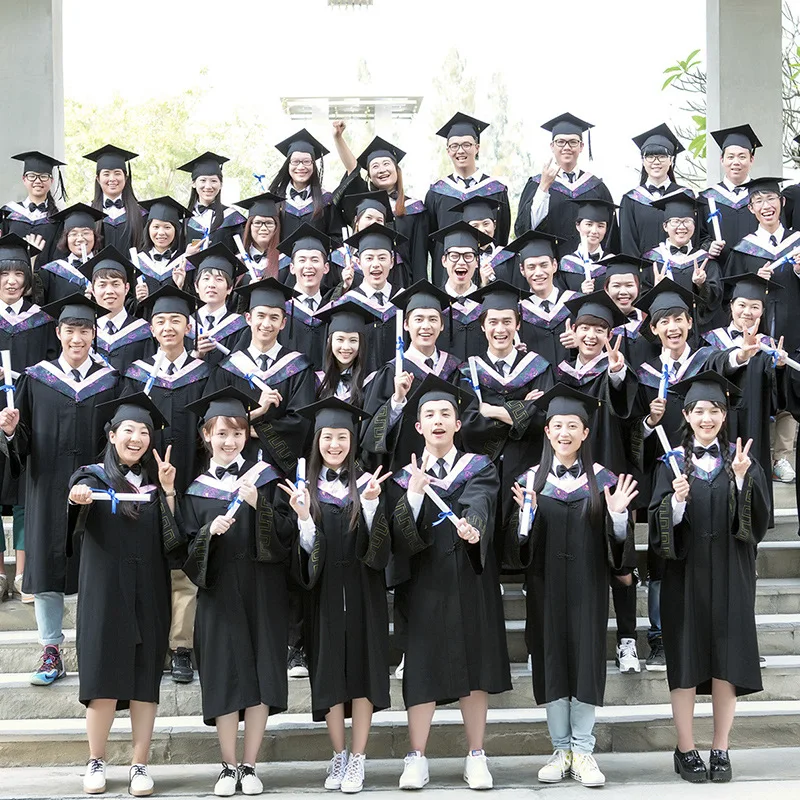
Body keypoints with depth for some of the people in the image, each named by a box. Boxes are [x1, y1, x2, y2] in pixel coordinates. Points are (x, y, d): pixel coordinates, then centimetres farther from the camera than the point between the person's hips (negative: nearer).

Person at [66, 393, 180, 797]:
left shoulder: (156, 482, 10)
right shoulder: (94, 477, 3)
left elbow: (173, 542, 0)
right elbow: (79, 494, -22)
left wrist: (167, 491, -9)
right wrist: (78, 497, -45)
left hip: (148, 596, 2)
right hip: (104, 593, -2)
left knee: (145, 682, 1)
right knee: (103, 682, -4)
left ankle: (140, 766, 8)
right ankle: (96, 762, 11)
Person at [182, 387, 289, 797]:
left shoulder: (264, 476, 6)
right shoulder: (196, 489, 8)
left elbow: (284, 536, -2)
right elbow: (187, 548, 4)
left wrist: (258, 506, -17)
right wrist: (211, 530, -15)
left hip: (262, 590, 0)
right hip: (218, 591, 0)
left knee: (260, 675, -1)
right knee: (225, 677, -2)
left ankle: (249, 766, 8)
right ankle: (229, 767, 8)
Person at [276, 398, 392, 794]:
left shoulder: (367, 482, 3)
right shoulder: (306, 487, 5)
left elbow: (377, 543, -5)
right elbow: (307, 547, -1)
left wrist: (371, 503, -20)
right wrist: (303, 516, -19)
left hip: (362, 590, -1)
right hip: (324, 591, 1)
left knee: (361, 670, -1)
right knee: (329, 672, 3)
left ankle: (357, 760, 3)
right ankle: (338, 756, 14)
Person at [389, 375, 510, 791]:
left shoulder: (479, 468, 6)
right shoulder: (406, 476, 7)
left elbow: (478, 503, -17)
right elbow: (400, 538, -6)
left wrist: (469, 525, -40)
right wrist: (414, 493, -23)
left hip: (471, 581, 0)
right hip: (426, 582, 0)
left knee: (475, 666, 2)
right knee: (423, 668, -2)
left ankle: (476, 756, 11)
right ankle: (416, 758, 7)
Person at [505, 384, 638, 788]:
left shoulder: (603, 480, 2)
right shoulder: (530, 481, 2)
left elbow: (619, 544, 0)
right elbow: (518, 547, -1)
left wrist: (618, 516, -19)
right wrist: (526, 515, -20)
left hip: (588, 586, -1)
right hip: (545, 587, 1)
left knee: (586, 661, -1)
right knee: (551, 662, 3)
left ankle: (583, 752, 7)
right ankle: (561, 750, 13)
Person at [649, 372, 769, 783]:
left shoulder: (740, 459, 6)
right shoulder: (673, 463, 4)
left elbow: (758, 518, -5)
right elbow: (660, 526, -3)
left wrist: (741, 479, -19)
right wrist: (677, 499, -22)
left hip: (730, 576, 1)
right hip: (686, 575, -1)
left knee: (727, 663, 1)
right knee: (686, 662, 1)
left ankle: (720, 750, 11)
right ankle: (685, 751, 10)